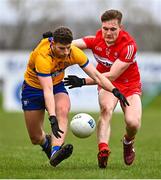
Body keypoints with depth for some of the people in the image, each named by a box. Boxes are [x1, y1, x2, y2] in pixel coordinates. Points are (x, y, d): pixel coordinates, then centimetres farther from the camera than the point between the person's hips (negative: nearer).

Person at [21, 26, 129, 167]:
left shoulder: (75, 53, -20)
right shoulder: (43, 57, -36)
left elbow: (96, 75, -14)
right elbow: (48, 91, -41)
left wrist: (115, 91, -28)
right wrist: (52, 118, -49)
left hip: (57, 85, 3)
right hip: (33, 88, -3)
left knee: (63, 111, -31)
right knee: (36, 138, -2)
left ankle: (54, 153, -46)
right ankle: (47, 142, 36)